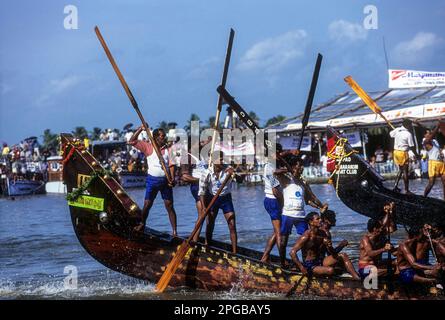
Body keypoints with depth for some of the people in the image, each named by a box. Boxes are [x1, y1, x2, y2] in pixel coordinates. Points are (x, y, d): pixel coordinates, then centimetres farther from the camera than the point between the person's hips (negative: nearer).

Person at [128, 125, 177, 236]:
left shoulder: (168, 150, 6)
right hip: (152, 179, -1)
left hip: (165, 180, 1)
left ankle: (174, 231, 1)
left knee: (169, 206, 0)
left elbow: (171, 165, 0)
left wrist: (172, 179, -14)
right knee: (147, 204, 3)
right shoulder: (148, 147, 2)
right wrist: (140, 129, -10)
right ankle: (142, 224, 27)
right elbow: (132, 141, -3)